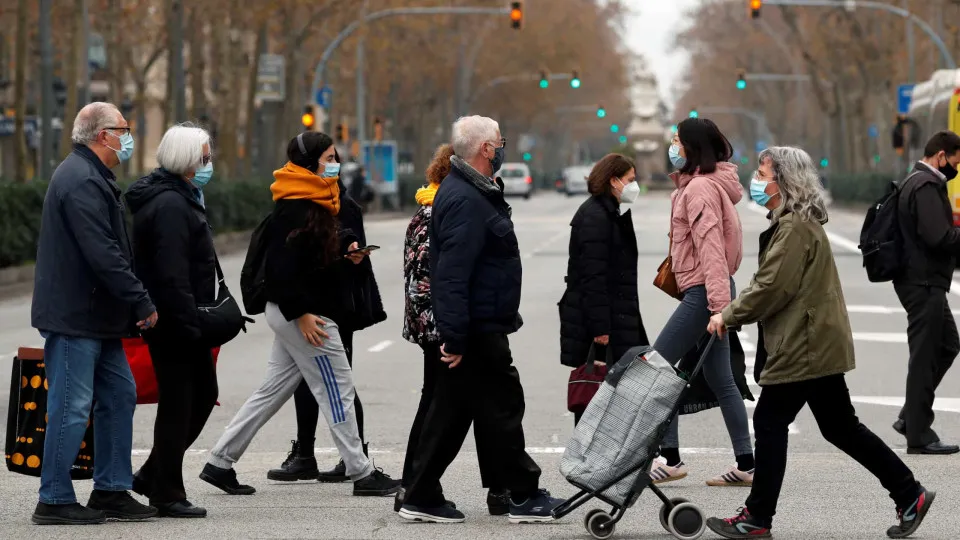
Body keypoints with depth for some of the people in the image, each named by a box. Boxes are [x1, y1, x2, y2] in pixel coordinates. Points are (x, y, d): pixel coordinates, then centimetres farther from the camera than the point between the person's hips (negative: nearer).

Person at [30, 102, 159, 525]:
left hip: (95, 316, 11)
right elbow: (103, 254, -24)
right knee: (72, 406, -6)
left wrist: (134, 302, 15)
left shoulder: (92, 177, 18)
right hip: (75, 315, -11)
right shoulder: (81, 181, -18)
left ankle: (112, 491, 20)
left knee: (119, 395, 13)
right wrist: (142, 301, -20)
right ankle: (55, 501, 0)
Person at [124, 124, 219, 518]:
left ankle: (152, 476, 22)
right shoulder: (170, 205, -17)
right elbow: (172, 275, -24)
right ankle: (168, 495, 6)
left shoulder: (179, 198, 17)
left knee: (203, 395, 16)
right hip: (175, 323, -11)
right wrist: (189, 323, -25)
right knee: (178, 404, -3)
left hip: (184, 323, 11)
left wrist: (203, 318, 20)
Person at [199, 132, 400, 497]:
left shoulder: (314, 203, 13)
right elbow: (283, 265, -23)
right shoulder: (295, 209, -18)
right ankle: (362, 474, 5)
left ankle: (220, 463, 15)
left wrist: (345, 251, 5)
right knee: (338, 391, -2)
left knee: (273, 391, 12)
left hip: (290, 315, 10)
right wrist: (302, 313, -24)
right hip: (305, 315, -10)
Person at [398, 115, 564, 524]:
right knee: (502, 409, -1)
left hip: (478, 327, 11)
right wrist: (455, 337, -28)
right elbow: (453, 273, -26)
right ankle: (525, 496, 8)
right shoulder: (466, 201, -20)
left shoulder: (468, 192, 15)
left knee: (452, 413, 12)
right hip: (478, 331, -11)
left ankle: (422, 498, 15)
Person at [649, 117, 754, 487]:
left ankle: (670, 459, -4)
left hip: (703, 291, -10)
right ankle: (745, 464, 9)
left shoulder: (700, 188, -14)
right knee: (720, 379, 10)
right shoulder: (696, 184, 17)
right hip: (709, 292, 10)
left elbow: (710, 246, -22)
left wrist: (718, 303, -28)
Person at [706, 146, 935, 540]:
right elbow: (773, 283, 20)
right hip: (817, 344, 10)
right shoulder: (795, 223, 16)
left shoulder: (795, 229, -18)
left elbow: (771, 287, -22)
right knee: (840, 426, 13)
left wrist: (729, 316, -11)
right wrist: (734, 314, 13)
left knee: (770, 422, -3)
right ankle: (910, 495, 14)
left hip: (806, 346, -10)